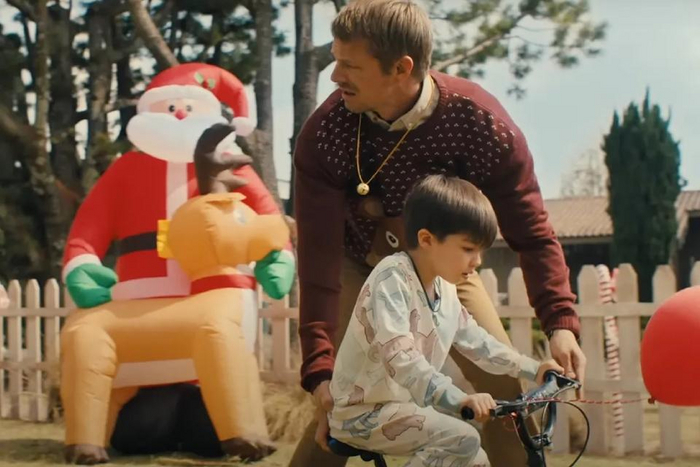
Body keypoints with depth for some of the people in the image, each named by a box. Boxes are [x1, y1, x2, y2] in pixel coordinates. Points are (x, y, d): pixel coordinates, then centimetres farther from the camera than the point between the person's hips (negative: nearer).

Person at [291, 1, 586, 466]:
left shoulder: (481, 122, -28)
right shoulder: (324, 134, -28)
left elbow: (532, 232, -20)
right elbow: (319, 254, -30)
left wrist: (560, 322, -33)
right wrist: (320, 369, -35)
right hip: (361, 268, -1)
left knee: (508, 391, -10)